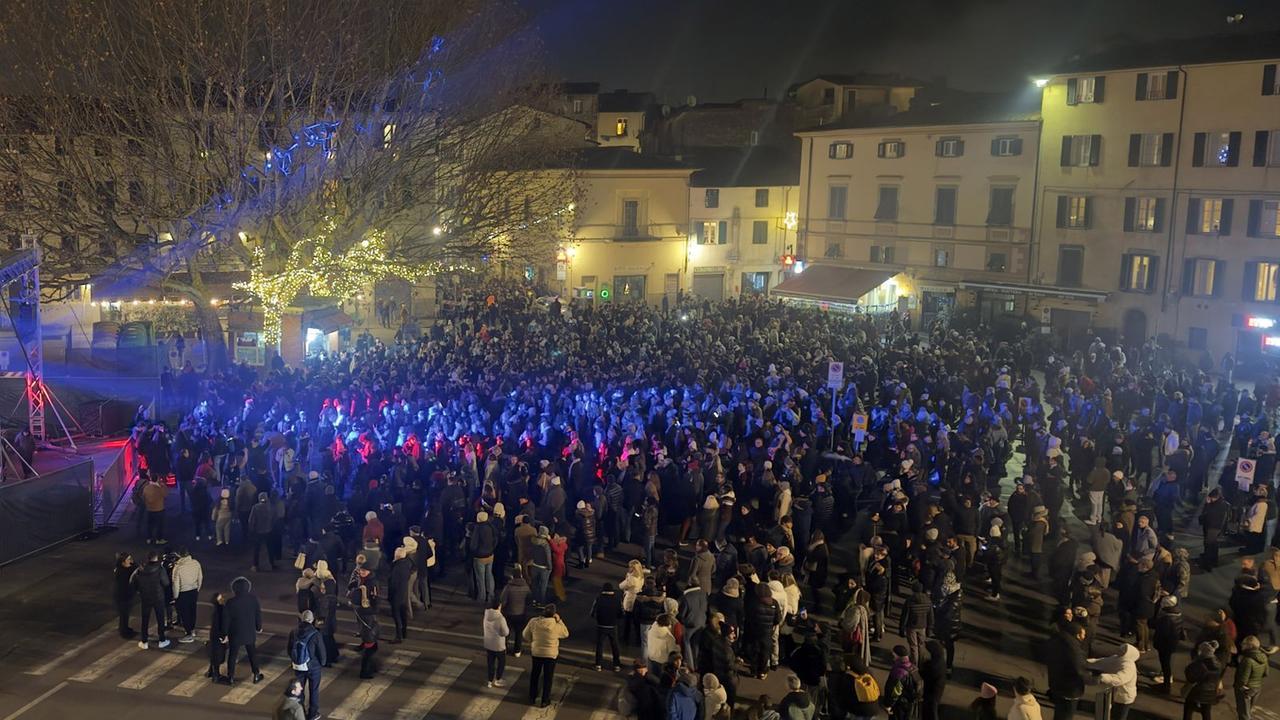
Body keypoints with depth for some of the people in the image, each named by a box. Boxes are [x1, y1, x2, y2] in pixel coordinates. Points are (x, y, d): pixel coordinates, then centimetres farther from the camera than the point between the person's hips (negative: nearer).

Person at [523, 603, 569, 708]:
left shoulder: (533, 622, -15)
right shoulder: (557, 625, -21)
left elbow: (526, 636, -2)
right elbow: (566, 634, -1)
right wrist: (559, 620, -5)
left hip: (536, 653, 2)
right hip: (551, 655, -2)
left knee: (534, 675, 22)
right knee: (548, 677, 14)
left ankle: (532, 697, 34)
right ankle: (544, 701, 23)